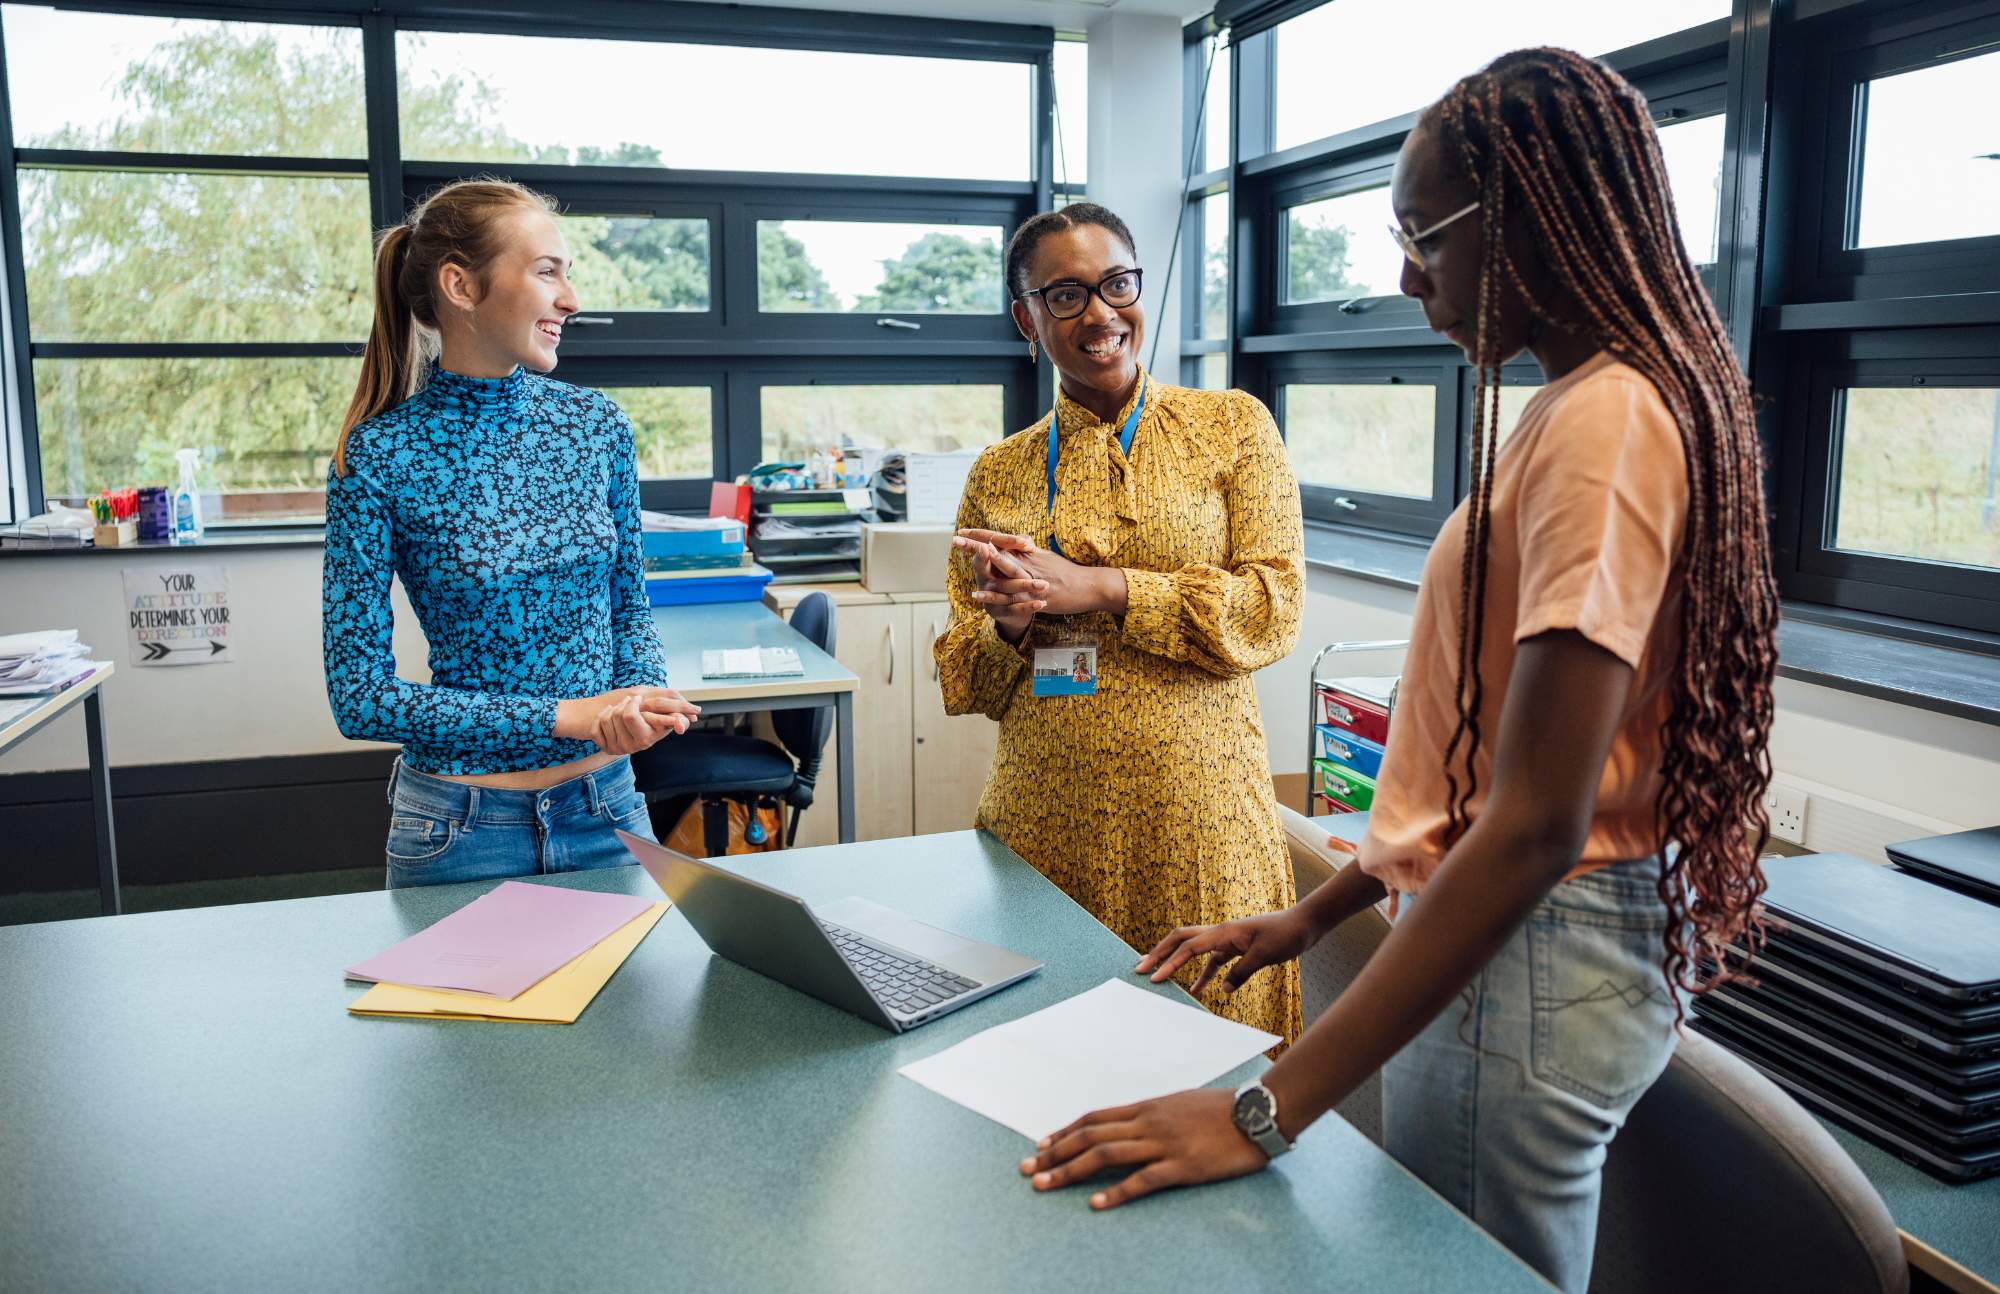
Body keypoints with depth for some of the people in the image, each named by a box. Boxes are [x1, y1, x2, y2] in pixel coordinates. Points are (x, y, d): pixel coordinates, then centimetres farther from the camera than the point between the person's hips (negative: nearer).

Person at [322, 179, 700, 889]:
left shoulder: (597, 424, -1)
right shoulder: (379, 456, -13)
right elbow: (359, 695, -13)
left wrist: (639, 695, -14)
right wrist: (566, 717, -19)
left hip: (607, 807, 4)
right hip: (462, 829, -3)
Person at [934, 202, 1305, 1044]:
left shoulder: (1233, 428, 4)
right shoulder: (999, 473, 10)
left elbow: (1274, 608, -6)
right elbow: (962, 681, 12)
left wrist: (1098, 588, -14)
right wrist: (1011, 625, -10)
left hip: (1197, 814, -2)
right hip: (1045, 820, 2)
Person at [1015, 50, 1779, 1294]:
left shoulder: (1606, 420, -20)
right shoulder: (1581, 407, 11)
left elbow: (1534, 827, -26)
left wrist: (1270, 1108, -26)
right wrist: (1315, 914, 14)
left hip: (1529, 957, -9)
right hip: (1489, 928, 9)